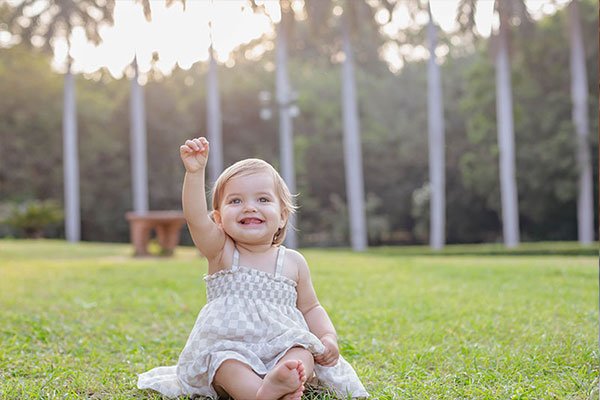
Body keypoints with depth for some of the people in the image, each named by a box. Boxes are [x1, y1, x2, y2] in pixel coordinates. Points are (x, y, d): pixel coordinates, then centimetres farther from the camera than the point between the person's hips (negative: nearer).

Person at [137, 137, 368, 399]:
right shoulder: (222, 252, 3)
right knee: (227, 364, -34)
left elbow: (310, 308, 21)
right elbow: (196, 219, -17)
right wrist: (195, 172, -30)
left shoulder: (293, 262, 10)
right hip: (227, 346, -2)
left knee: (301, 356, -29)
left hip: (283, 345, 2)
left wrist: (329, 337, 1)